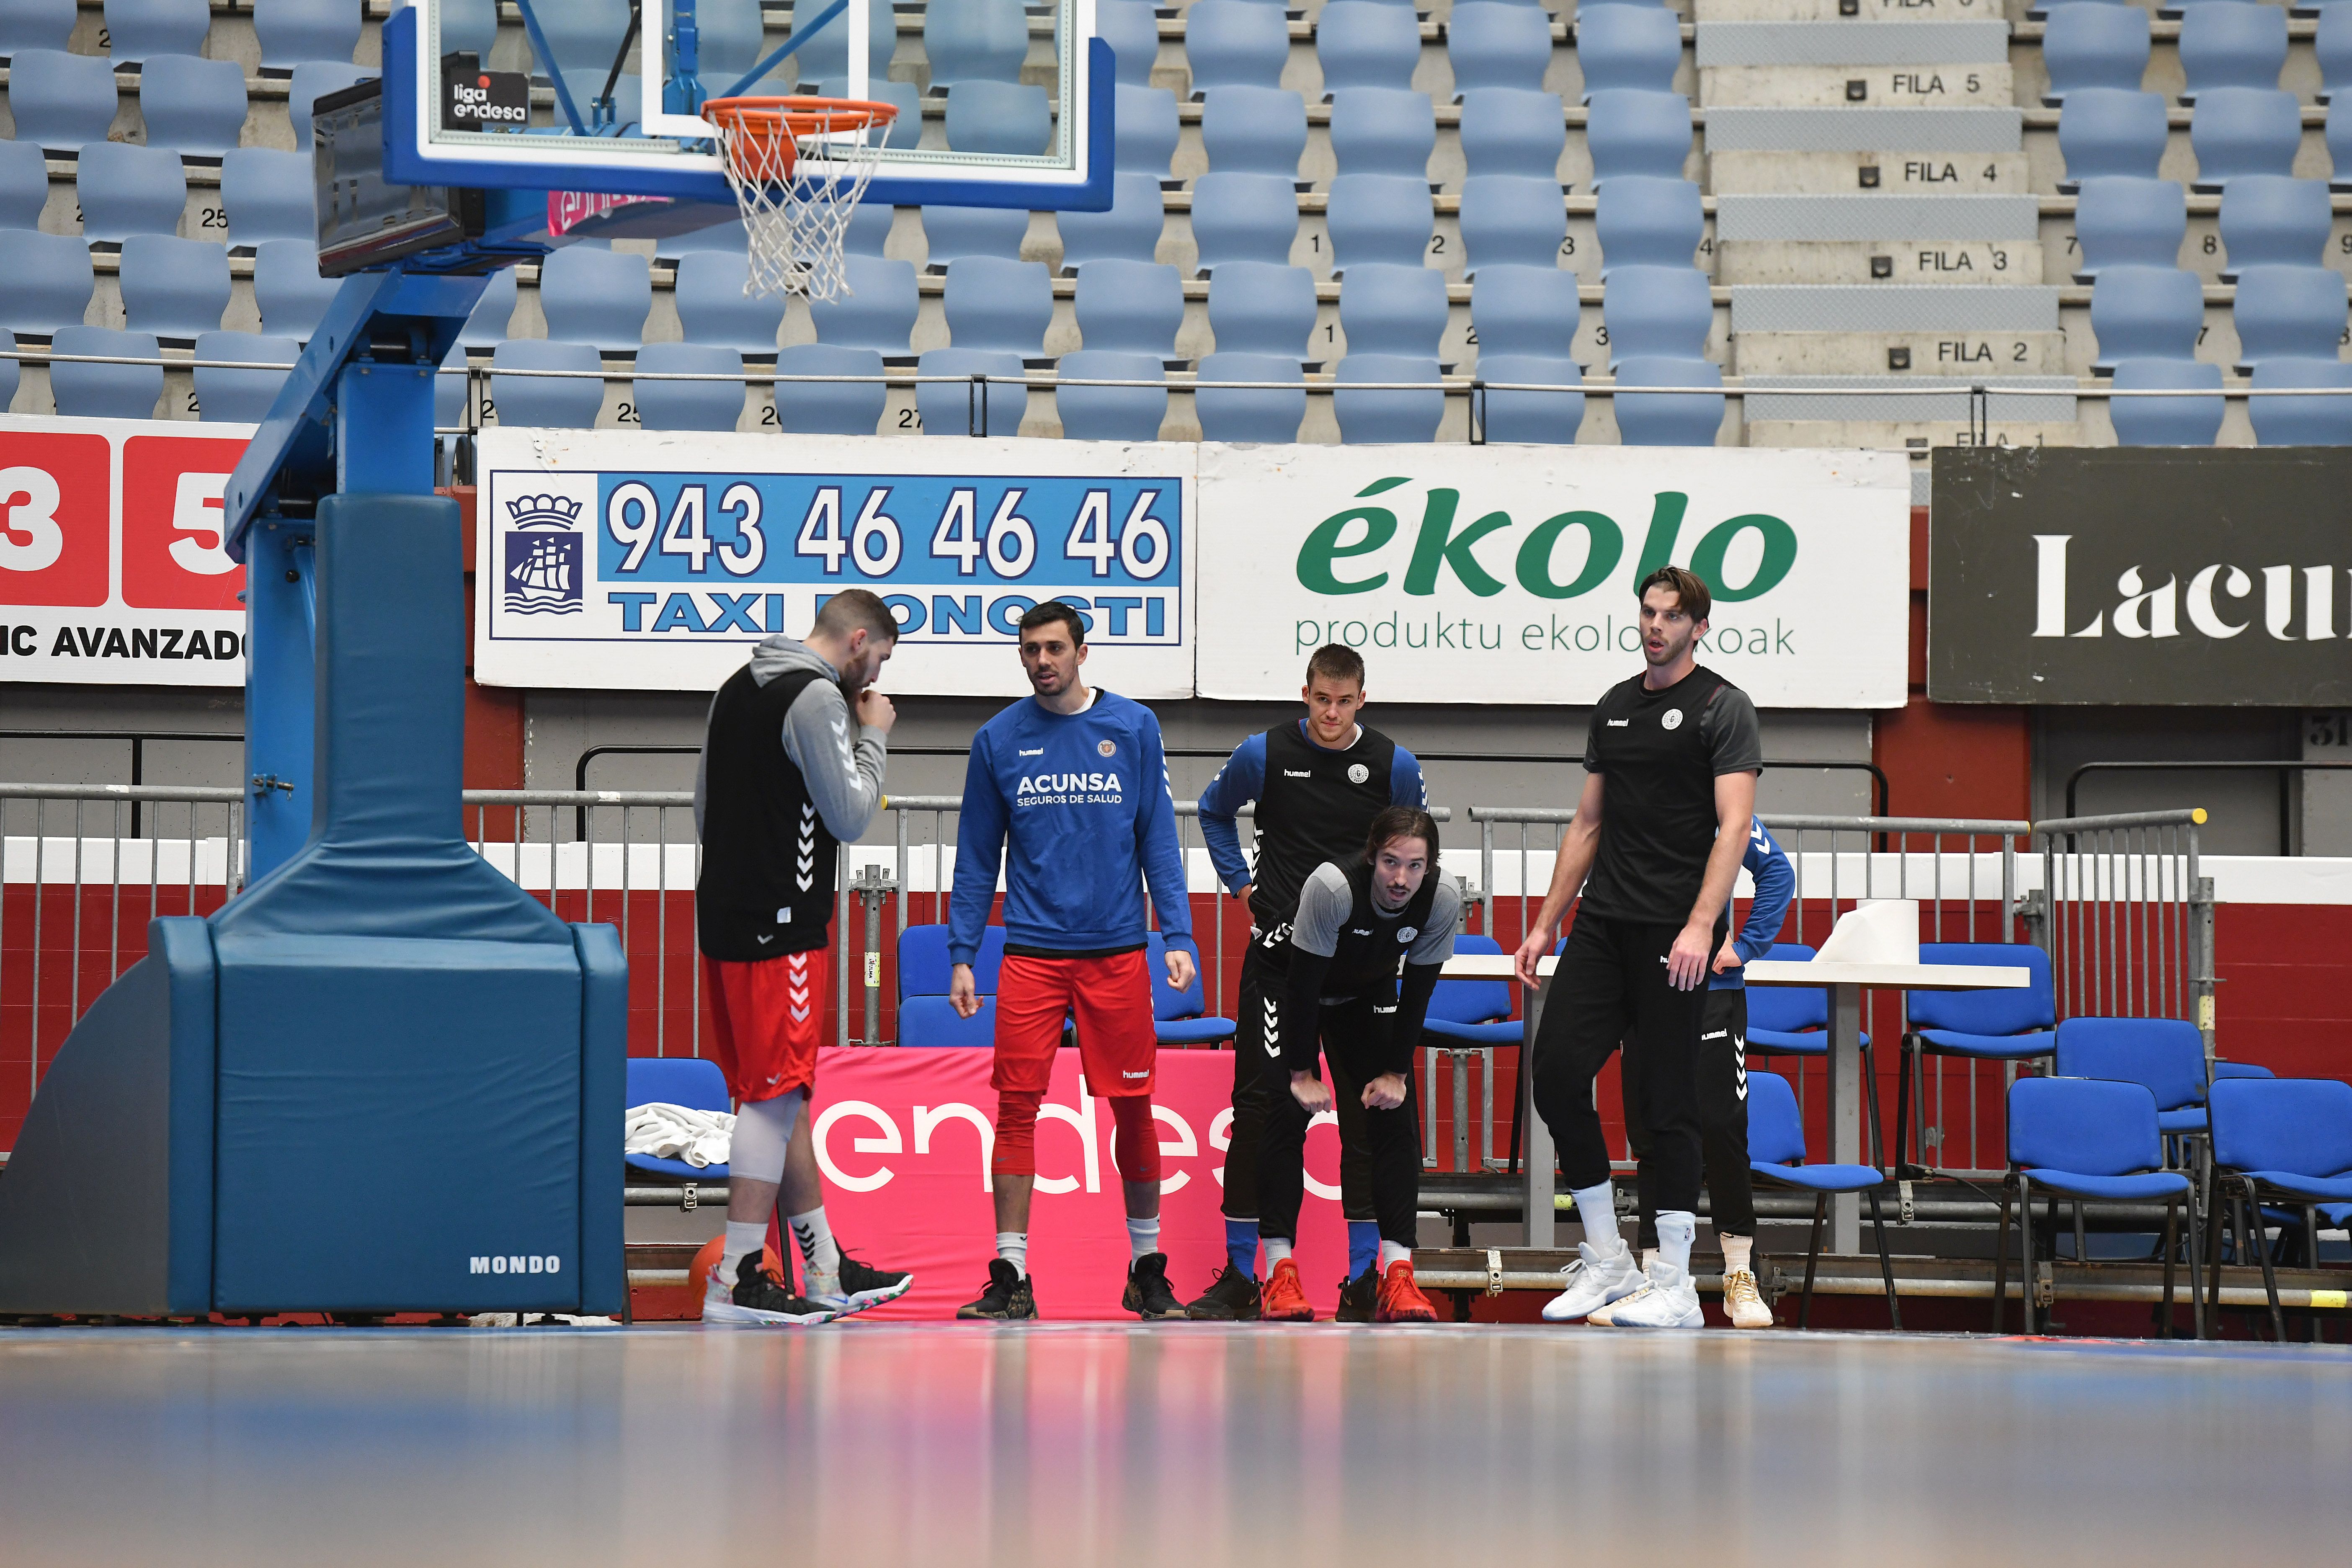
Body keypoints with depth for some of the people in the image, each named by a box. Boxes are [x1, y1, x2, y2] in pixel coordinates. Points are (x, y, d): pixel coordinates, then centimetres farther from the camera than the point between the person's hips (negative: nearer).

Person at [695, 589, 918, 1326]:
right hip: (780, 925, -9)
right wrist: (874, 738, 1)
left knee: (782, 1096, 13)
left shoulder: (738, 687, 17)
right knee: (776, 1097, -7)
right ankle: (736, 1281, -9)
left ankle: (827, 1269, 20)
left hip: (724, 914, 10)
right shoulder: (816, 697, -12)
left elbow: (705, 809, 23)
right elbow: (851, 816, -12)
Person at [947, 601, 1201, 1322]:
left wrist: (1179, 939, -3)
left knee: (1133, 1107, 4)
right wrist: (962, 955, 3)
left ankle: (1147, 1270, 16)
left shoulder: (1133, 729, 3)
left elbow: (1159, 842, 5)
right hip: (1030, 955, 0)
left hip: (1117, 951, 0)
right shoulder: (998, 740, 5)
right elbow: (977, 858, 9)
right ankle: (1011, 1279, -1)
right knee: (1017, 1107, -5)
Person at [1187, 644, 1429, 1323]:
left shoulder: (1394, 766, -1)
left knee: (1365, 1109, 0)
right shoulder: (1264, 755, -2)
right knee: (1257, 1103, -3)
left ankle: (1364, 1279, 6)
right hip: (1278, 953, 0)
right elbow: (1214, 811, 18)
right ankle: (1238, 1277, 2)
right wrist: (1240, 882, 10)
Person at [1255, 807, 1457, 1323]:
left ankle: (1398, 1274, -10)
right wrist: (1302, 1074, -23)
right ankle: (1280, 1273, -14)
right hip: (1296, 994, -4)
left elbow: (1418, 992, -11)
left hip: (1368, 998, 4)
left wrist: (1396, 1072, -9)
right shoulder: (1332, 887, -36)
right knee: (1289, 1113, -16)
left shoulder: (1442, 900, -25)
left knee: (1394, 1118, -8)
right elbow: (1304, 982, -28)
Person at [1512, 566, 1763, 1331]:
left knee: (1668, 1101, -4)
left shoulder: (1722, 707, -5)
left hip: (1674, 931, -7)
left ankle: (1674, 1286, 2)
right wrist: (1546, 922, 16)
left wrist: (1701, 925, -26)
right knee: (1557, 1070, -3)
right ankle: (1606, 1261, 8)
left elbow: (1733, 824, -15)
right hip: (1604, 923, 7)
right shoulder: (1615, 707, 16)